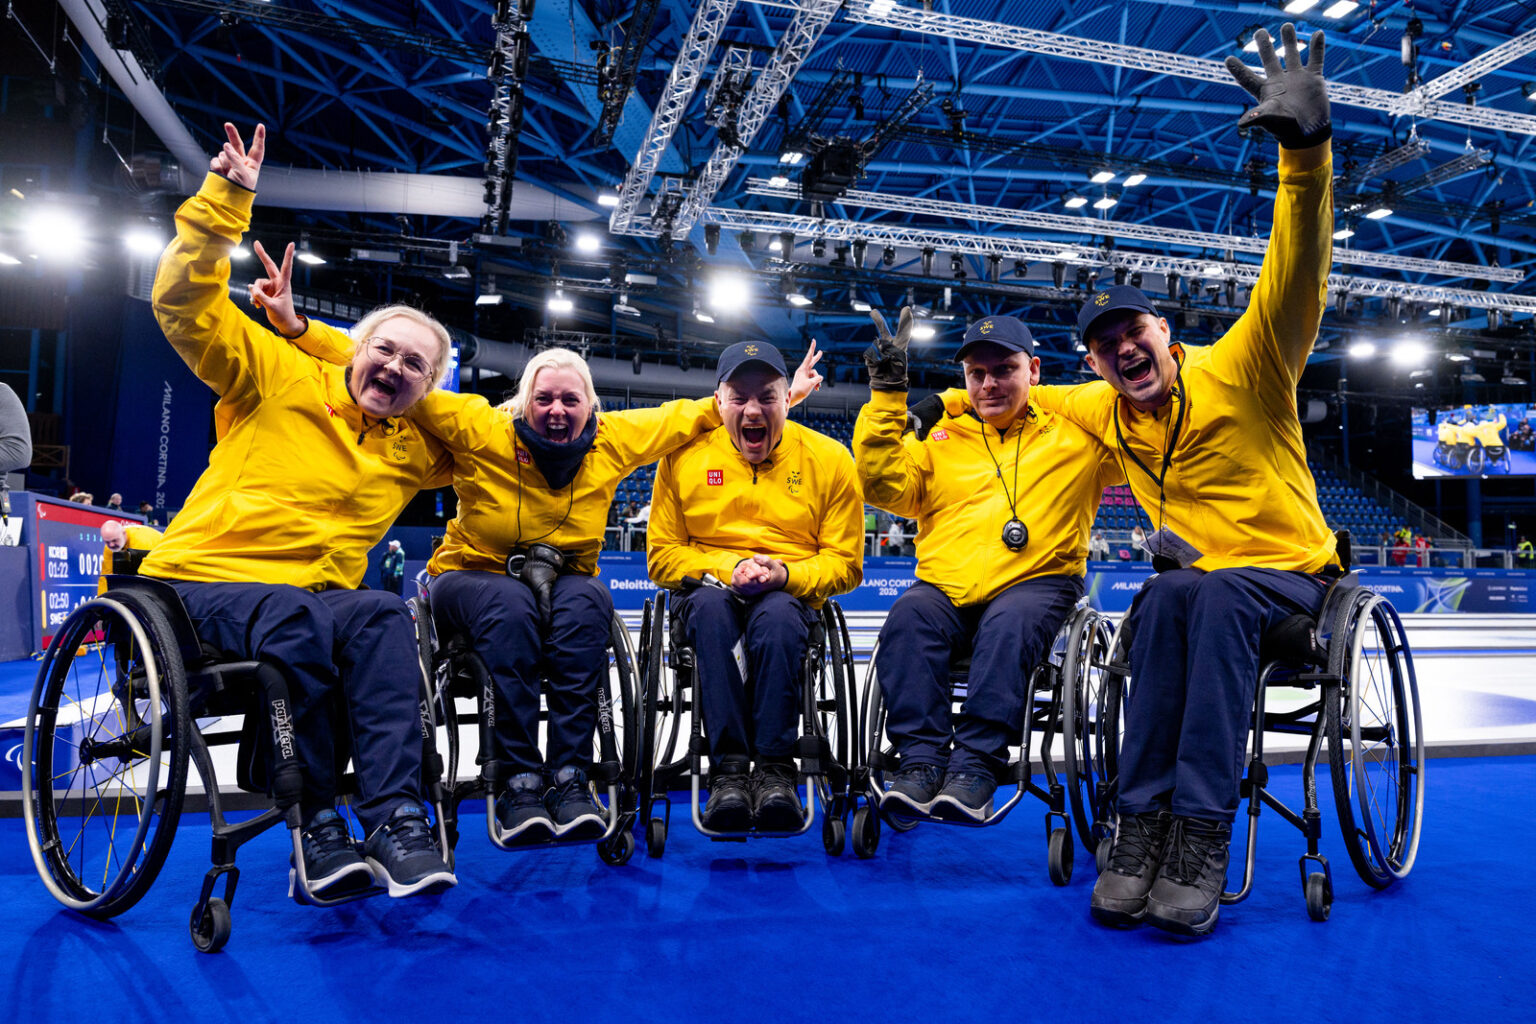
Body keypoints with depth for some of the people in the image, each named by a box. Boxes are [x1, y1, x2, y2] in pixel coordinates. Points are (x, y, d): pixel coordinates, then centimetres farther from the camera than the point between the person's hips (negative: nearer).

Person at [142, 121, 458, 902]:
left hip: (314, 598, 3)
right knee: (299, 622, -37)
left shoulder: (417, 448, 16)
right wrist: (225, 201, -11)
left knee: (381, 617, -32)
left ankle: (394, 818, -37)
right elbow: (184, 305, -4)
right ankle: (315, 824, -24)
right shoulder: (282, 379, 4)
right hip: (203, 579, -3)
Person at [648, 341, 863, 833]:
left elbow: (845, 562, 6)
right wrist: (726, 569, -12)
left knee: (776, 615, -36)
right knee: (712, 606, -36)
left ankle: (774, 768, -30)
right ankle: (728, 769, -34)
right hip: (708, 590, 1)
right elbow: (662, 555, 7)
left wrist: (784, 573, -14)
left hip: (791, 596, 0)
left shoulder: (829, 458, 4)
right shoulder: (683, 456, 5)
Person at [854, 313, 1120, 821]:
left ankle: (976, 765, -34)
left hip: (1036, 584, -2)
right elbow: (885, 486, 7)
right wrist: (887, 393, 5)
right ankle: (921, 759, -29)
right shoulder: (941, 439, 21)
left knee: (1010, 623, -34)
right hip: (944, 587, 2)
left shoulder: (1074, 434, 16)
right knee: (909, 615, -29)